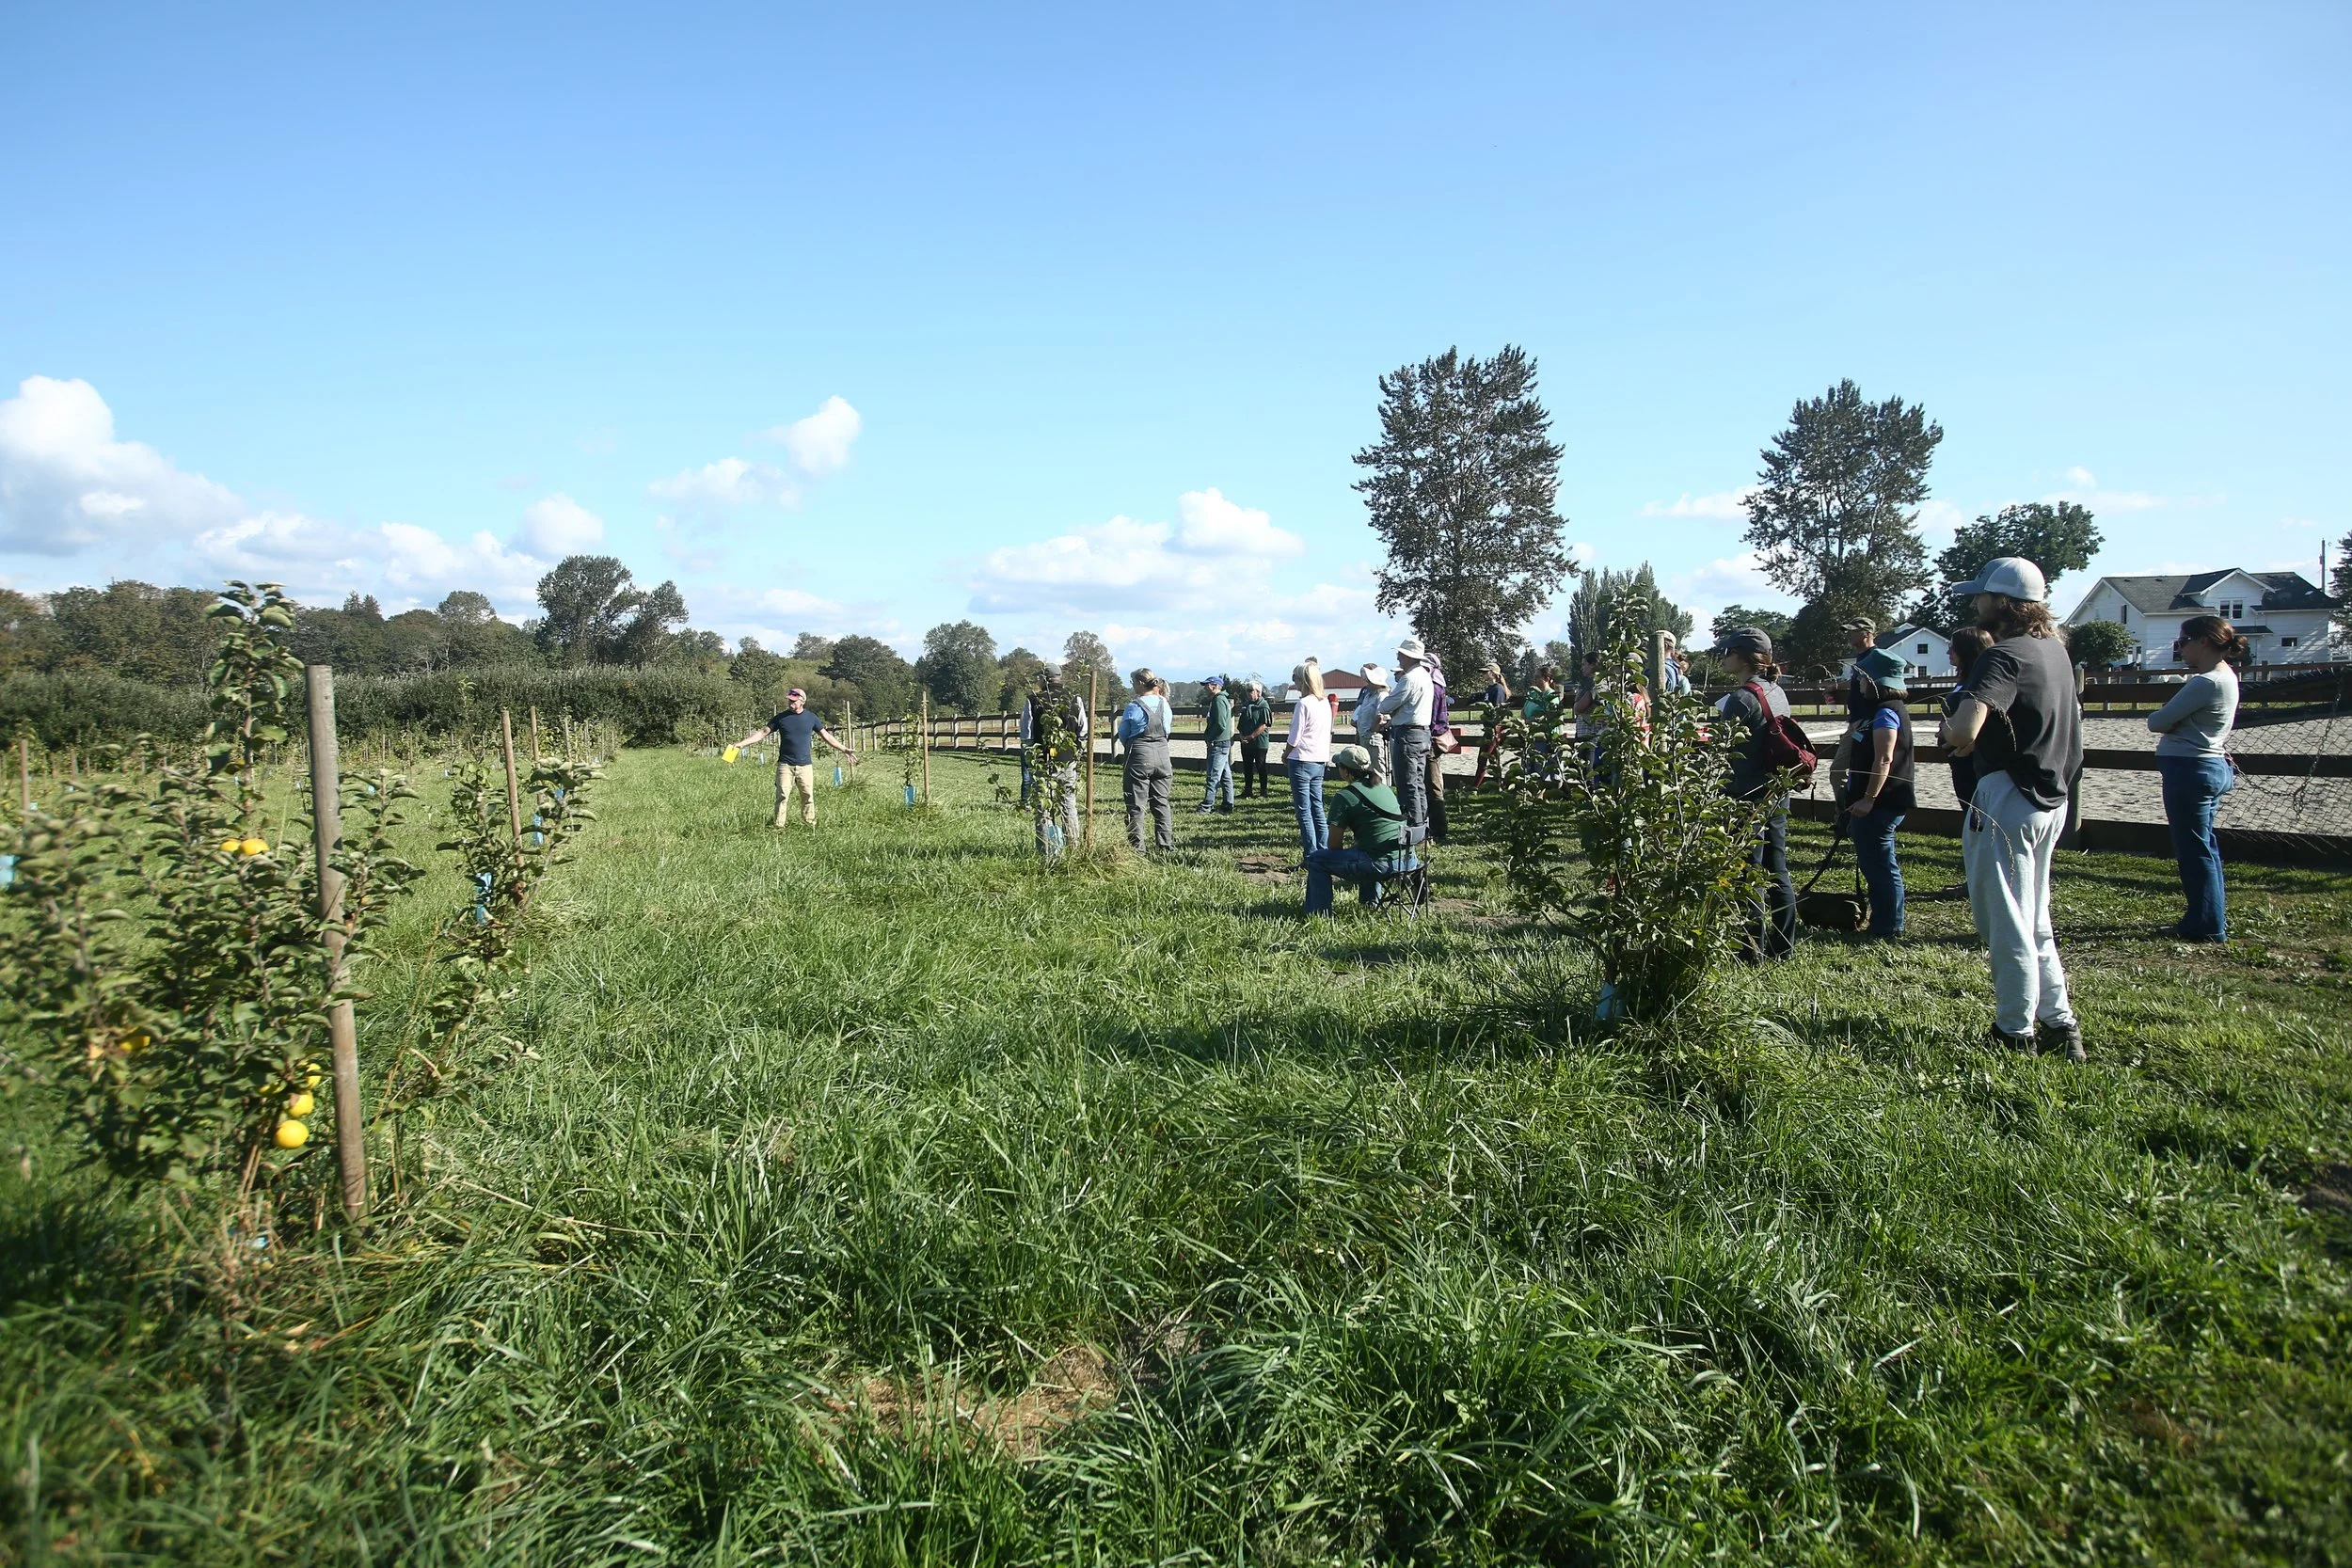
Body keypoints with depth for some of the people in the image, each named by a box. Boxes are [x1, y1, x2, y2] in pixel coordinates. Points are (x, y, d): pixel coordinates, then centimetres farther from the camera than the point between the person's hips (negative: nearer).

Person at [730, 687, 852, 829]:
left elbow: (826, 735, 13)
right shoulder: (781, 718, 3)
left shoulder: (811, 718, 6)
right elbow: (763, 732, 3)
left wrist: (843, 749, 11)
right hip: (785, 764, -1)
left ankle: (809, 825, 9)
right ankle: (778, 825, -4)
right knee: (782, 796, -6)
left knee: (808, 796, 2)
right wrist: (742, 743, -7)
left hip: (805, 765, 1)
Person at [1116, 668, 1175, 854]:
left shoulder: (1133, 707, -8)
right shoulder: (1164, 704, 3)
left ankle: (1136, 847, 1)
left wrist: (1128, 745, 20)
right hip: (1162, 755, 4)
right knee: (1161, 802, 13)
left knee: (1136, 804, 2)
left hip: (1139, 756, -4)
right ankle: (1166, 844, 14)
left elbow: (1123, 734, 2)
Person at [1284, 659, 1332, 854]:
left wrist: (1285, 756, 3)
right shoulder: (1325, 703, 8)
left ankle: (1312, 855, -4)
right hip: (1320, 760, 8)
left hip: (1302, 761, -8)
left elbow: (1294, 738, -13)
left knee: (1303, 811, -2)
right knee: (1317, 809, 12)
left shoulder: (1303, 704, -15)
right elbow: (1327, 734, 13)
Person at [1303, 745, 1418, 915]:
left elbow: (1334, 846, -1)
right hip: (1408, 860, 8)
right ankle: (1371, 902, 47)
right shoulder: (1384, 788, 16)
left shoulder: (1344, 797, -6)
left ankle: (1318, 914, 9)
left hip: (1381, 864, -8)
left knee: (1315, 859, 5)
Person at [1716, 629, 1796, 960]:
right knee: (1777, 870, 14)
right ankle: (1783, 943, 21)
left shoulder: (1742, 699, -17)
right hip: (1777, 793, 9)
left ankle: (1753, 947, 5)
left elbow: (1726, 751, -16)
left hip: (1749, 796, -9)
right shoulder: (1777, 693, 10)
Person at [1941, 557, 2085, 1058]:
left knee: (2004, 922, 2)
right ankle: (2059, 1022, 24)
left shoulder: (2004, 657, -20)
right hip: (2050, 799, 9)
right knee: (2033, 920, 19)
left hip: (2008, 800, -9)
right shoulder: (2054, 649, 10)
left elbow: (1963, 732, -36)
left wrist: (1950, 731, -11)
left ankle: (2015, 1031, 10)